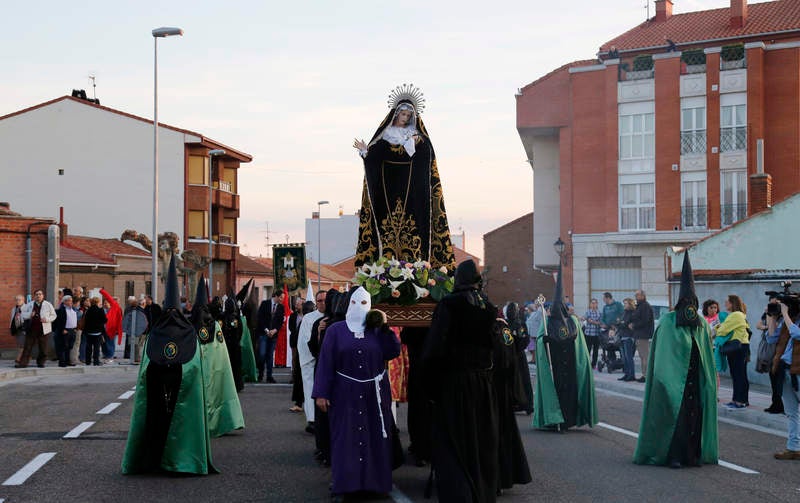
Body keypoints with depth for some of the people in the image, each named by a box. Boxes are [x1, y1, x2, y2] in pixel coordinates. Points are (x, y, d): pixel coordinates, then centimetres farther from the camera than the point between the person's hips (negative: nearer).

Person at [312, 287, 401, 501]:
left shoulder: (377, 330, 5)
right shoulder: (336, 330, 0)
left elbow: (393, 353, -4)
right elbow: (325, 362, -4)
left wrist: (385, 328, -11)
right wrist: (321, 393, -9)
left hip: (374, 394, 2)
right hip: (345, 395, -2)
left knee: (374, 437, 5)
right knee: (345, 438, -1)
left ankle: (376, 481, 14)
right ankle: (342, 485, 2)